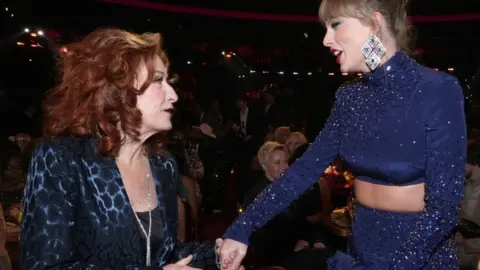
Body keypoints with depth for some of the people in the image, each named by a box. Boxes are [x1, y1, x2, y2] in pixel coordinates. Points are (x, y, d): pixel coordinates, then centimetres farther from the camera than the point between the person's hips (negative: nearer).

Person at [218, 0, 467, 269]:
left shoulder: (439, 90, -18)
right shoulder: (350, 97, -1)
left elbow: (443, 205, -21)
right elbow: (306, 169, -2)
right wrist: (242, 228, -6)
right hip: (363, 247, 5)